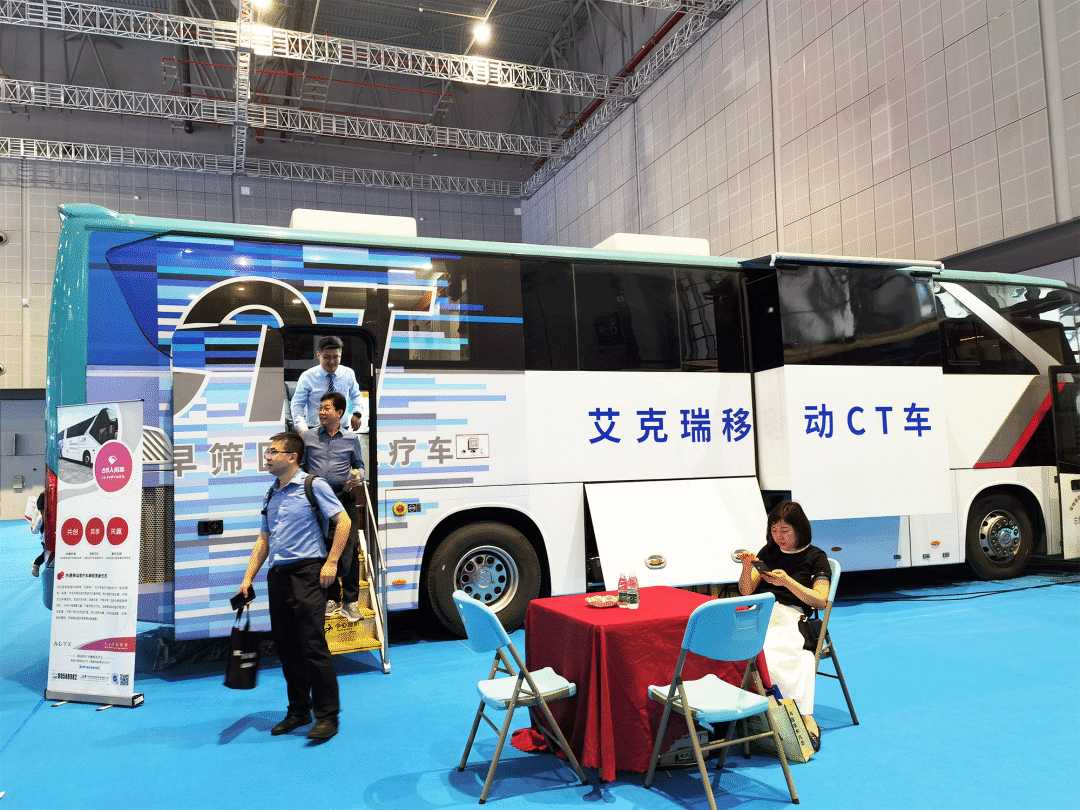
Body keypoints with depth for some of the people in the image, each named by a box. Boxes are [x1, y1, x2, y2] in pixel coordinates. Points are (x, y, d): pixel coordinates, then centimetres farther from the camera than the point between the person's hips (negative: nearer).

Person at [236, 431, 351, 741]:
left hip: (307, 572, -7)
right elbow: (264, 540, 20)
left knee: (312, 645, -9)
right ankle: (299, 710, 24)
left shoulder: (313, 486, -4)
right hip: (277, 575, 7)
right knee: (285, 646, 11)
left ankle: (327, 716, -1)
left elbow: (343, 521, -8)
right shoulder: (272, 495, 17)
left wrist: (331, 562, -13)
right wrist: (248, 577, 12)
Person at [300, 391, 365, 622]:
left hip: (344, 497, -1)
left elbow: (359, 465, 17)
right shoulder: (308, 436, 10)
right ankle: (331, 598, 16)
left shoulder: (351, 439, 9)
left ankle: (350, 601, 1)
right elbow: (301, 467, 15)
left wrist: (358, 476, -4)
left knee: (349, 548, -7)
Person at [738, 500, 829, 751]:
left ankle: (804, 717, -40)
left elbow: (820, 601, 3)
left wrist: (788, 582, -8)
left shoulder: (816, 557, 14)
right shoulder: (768, 552, 24)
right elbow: (746, 591, 20)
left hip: (792, 616, -3)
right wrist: (747, 568, 0)